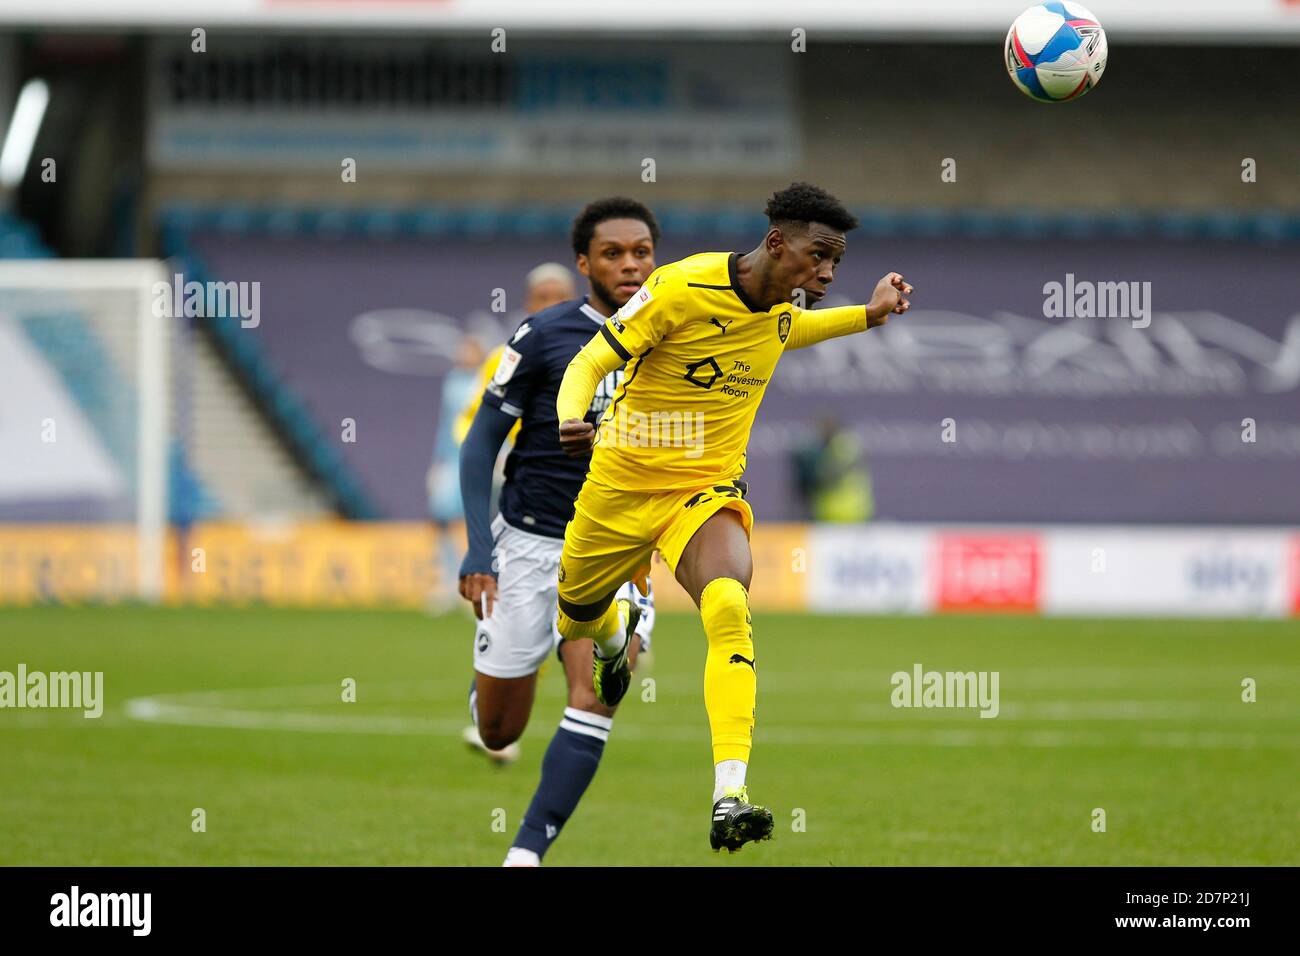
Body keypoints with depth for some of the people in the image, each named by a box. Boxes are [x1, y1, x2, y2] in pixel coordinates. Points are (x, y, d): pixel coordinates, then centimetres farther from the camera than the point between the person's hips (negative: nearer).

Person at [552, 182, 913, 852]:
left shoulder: (781, 307, -2)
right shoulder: (681, 289, -21)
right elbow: (591, 363, -17)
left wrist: (869, 315, 12)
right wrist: (569, 419, -38)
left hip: (709, 491, 2)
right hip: (623, 483, -2)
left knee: (729, 608, -29)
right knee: (577, 618, 21)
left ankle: (730, 797, -40)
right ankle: (615, 638, 63)